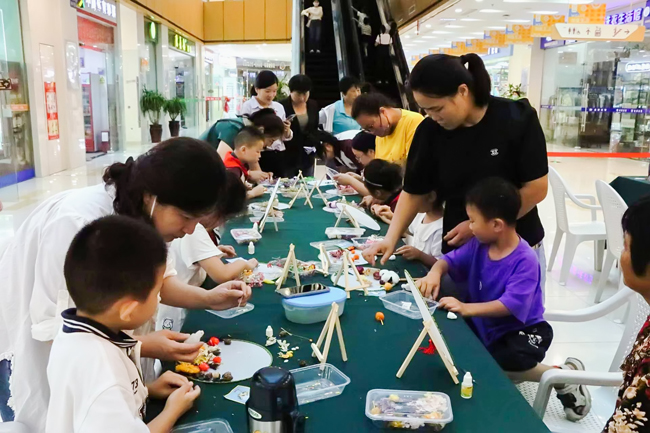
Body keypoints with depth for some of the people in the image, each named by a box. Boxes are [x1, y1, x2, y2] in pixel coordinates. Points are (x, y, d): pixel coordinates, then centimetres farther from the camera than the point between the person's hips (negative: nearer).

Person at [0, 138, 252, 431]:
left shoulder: (146, 216, -13)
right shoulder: (77, 223, -35)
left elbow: (158, 279, 0)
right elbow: (50, 327, -28)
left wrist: (208, 298, -17)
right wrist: (141, 346, -32)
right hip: (43, 353, -6)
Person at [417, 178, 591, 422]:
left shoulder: (525, 260, -25)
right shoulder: (478, 245, -5)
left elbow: (511, 305, -33)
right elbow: (449, 261, 3)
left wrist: (466, 308, -42)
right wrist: (435, 273, -20)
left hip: (520, 329, -7)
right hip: (483, 323, 7)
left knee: (502, 363, -33)